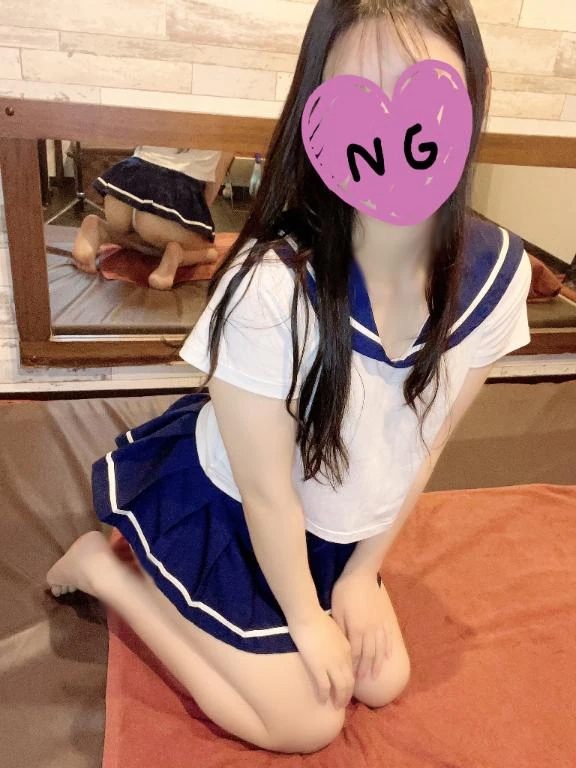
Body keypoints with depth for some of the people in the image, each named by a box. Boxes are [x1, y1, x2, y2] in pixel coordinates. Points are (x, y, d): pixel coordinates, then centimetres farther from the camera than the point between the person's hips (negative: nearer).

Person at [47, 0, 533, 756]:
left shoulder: (497, 271, -18)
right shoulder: (270, 286, -37)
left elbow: (425, 440, -5)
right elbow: (266, 492, -22)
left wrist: (363, 571, 2)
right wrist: (304, 618, -7)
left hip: (326, 522, 6)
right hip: (222, 506, -5)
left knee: (384, 682, 17)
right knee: (309, 723, 8)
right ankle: (104, 567, 16)